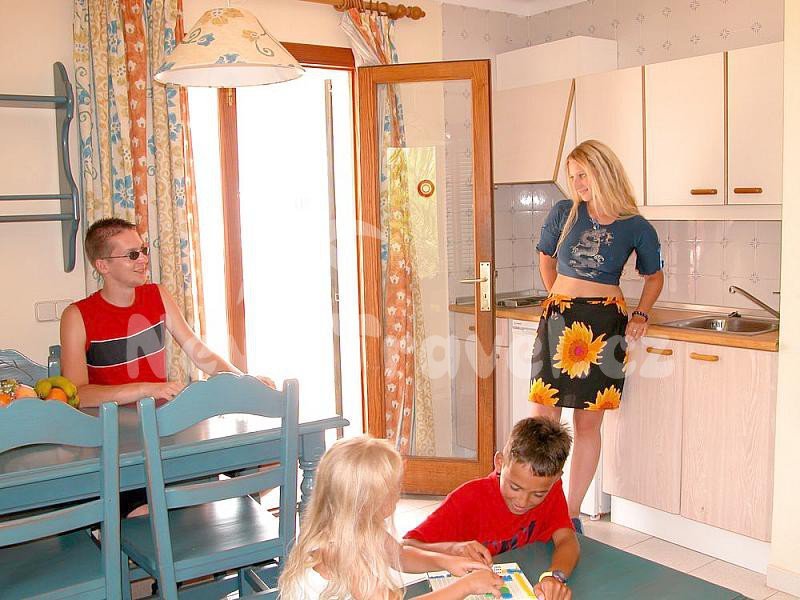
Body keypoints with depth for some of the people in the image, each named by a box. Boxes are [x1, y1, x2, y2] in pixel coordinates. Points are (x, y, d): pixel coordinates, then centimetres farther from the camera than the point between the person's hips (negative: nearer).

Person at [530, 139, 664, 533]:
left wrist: (641, 314, 2)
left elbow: (654, 277, 16)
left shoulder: (636, 228, 0)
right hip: (558, 321, 1)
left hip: (604, 325, -1)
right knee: (543, 417, -2)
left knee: (588, 422, 5)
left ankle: (572, 512, 18)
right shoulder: (563, 213, 3)